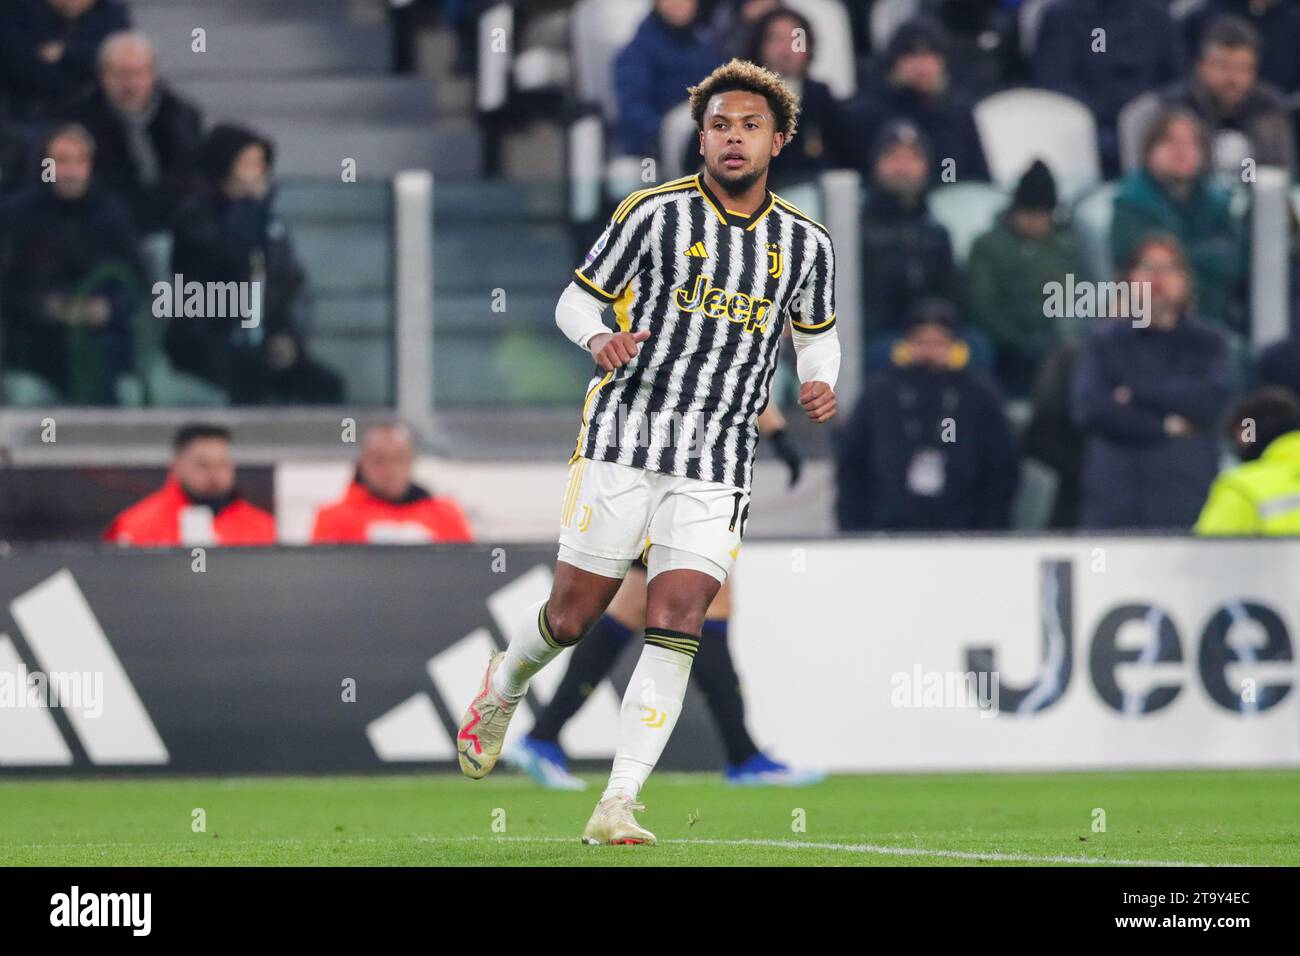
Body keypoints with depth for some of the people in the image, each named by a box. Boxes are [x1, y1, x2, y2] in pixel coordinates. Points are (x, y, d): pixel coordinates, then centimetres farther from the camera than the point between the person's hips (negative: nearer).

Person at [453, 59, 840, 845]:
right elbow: (576, 299, 4)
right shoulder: (657, 213, -3)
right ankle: (504, 687, 38)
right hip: (624, 440, -2)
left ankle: (618, 806, -12)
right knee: (572, 616, 3)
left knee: (675, 625, -12)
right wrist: (598, 338, -18)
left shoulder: (806, 244, 7)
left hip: (717, 465, 2)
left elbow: (817, 333, 23)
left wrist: (820, 382, 1)